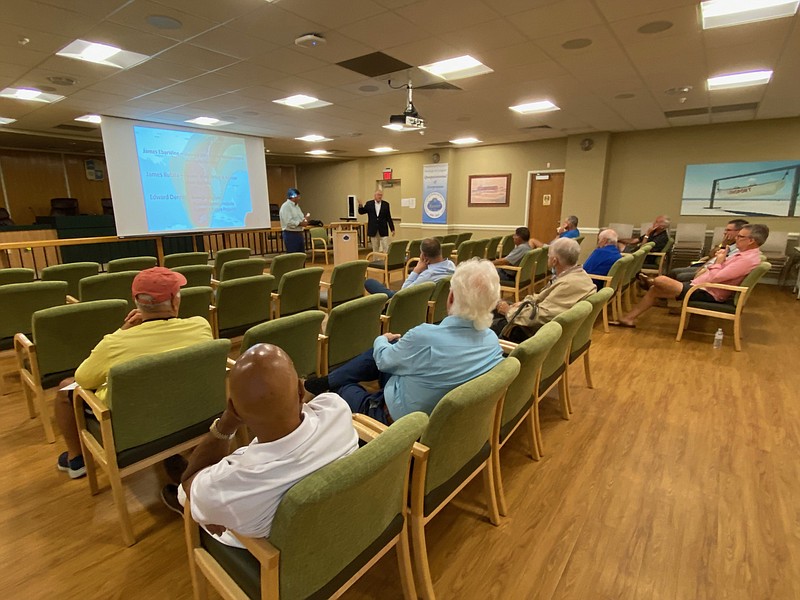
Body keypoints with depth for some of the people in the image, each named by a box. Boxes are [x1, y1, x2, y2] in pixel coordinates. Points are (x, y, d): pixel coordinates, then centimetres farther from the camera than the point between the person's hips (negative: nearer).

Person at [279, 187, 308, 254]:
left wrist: (304, 219, 1)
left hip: (299, 234, 9)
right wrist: (300, 223, -20)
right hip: (290, 235, -9)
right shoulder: (286, 206, -13)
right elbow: (288, 222, -22)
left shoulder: (296, 206, 17)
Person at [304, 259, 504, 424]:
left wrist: (382, 340, 8)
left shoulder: (426, 337, -35)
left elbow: (383, 360, -15)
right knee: (383, 352, 17)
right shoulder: (492, 340, -17)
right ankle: (329, 380, 29)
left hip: (401, 421, -6)